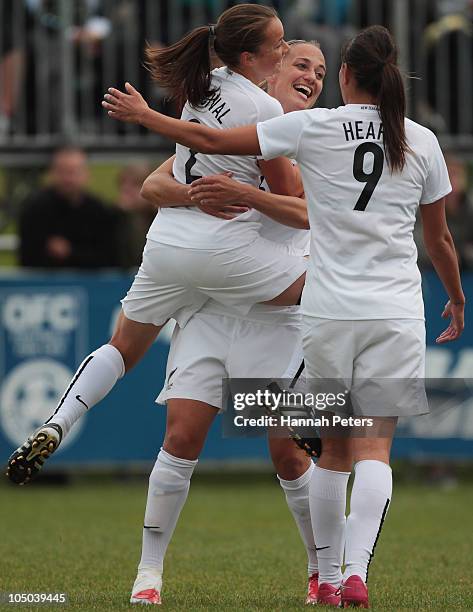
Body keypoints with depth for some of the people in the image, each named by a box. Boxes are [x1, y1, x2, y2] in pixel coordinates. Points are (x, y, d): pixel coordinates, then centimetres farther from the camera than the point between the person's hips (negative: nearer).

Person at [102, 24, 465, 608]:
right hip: (396, 313, 0)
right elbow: (440, 240, 12)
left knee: (334, 449, 13)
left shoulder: (314, 127, -3)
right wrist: (456, 299, 29)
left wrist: (143, 114, 16)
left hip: (328, 312, 0)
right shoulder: (421, 142, 3)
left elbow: (211, 140, 1)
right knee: (374, 448, -2)